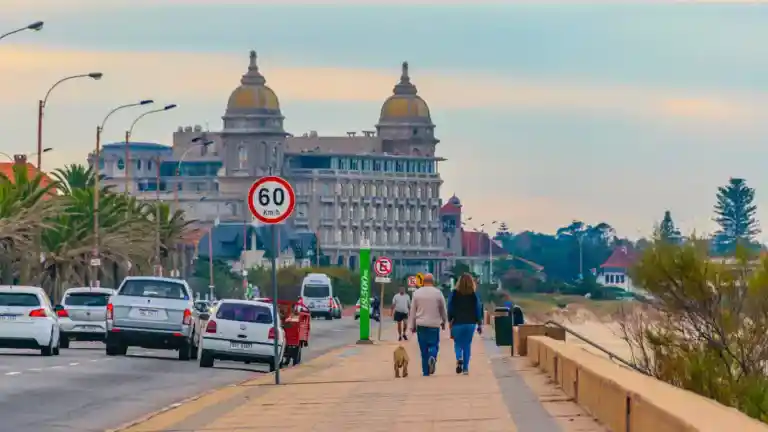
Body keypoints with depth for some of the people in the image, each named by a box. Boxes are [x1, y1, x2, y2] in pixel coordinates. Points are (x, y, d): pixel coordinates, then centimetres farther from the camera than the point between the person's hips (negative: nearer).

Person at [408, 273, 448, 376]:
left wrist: (412, 326, 11)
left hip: (421, 325, 1)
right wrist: (444, 321, 25)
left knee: (423, 348, 7)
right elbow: (443, 309, 9)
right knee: (434, 345, 7)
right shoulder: (438, 293, -1)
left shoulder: (417, 293, 3)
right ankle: (432, 357, -25)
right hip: (434, 324, -1)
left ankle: (426, 372, 6)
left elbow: (412, 311, 5)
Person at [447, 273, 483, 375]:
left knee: (458, 344, 11)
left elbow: (450, 309, -2)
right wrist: (479, 325, 8)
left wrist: (450, 322, 7)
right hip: (470, 323, 1)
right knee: (467, 345, 9)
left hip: (457, 323, -1)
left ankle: (459, 359, -19)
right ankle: (465, 368, 6)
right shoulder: (474, 295, -1)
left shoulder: (454, 294, -4)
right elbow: (478, 309, 1)